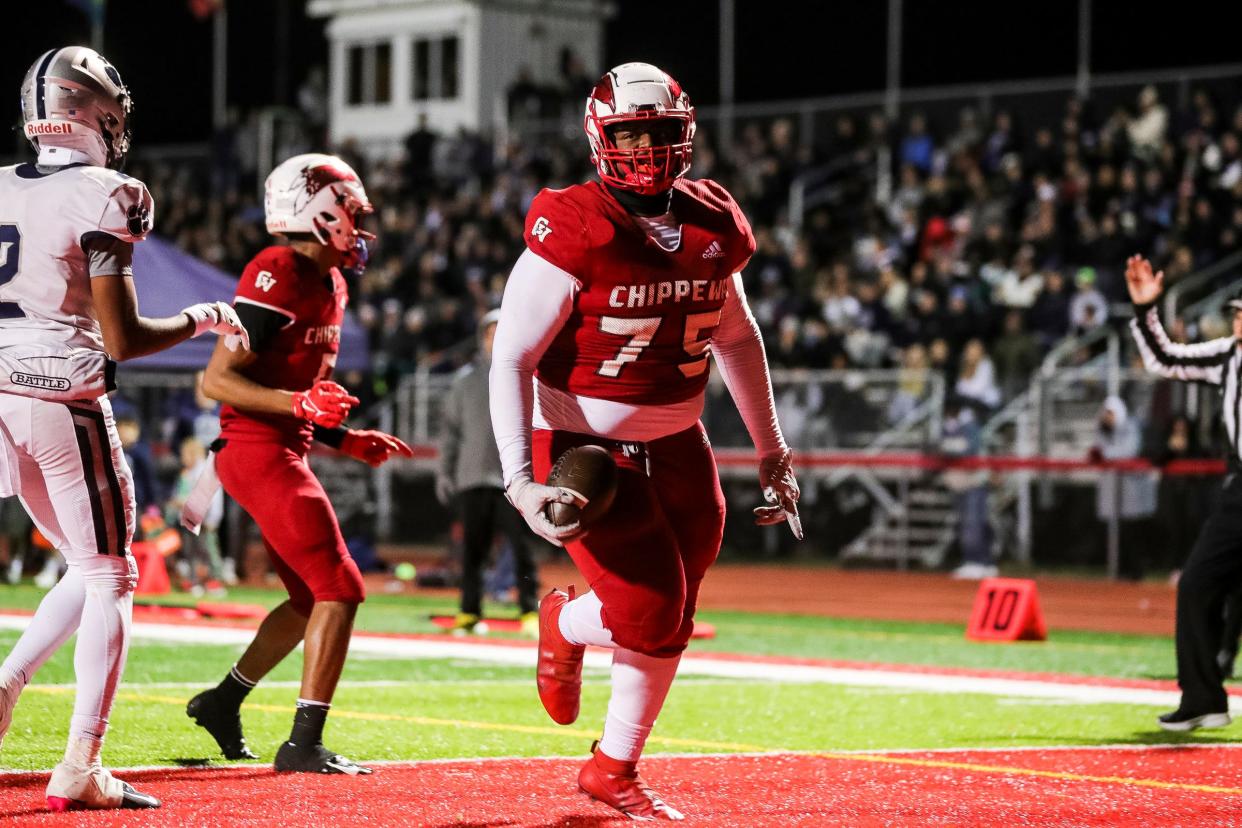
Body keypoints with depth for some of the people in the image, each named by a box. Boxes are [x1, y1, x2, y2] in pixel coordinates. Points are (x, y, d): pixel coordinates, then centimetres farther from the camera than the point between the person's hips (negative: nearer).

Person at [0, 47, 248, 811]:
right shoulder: (101, 198, -13)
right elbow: (123, 339, -13)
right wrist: (204, 318, 2)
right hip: (66, 402, -7)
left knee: (90, 568, 22)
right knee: (110, 581, 4)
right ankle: (81, 768, -1)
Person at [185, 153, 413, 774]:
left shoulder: (329, 283, 15)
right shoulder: (278, 278, -16)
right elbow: (217, 380, -19)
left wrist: (347, 440, 16)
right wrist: (300, 405, -28)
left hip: (282, 451, 10)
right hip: (259, 451, -10)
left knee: (311, 597, 17)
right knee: (340, 589, -12)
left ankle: (223, 701, 29)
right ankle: (304, 744, -12)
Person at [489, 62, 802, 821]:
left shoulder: (713, 229, 0)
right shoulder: (575, 233, -18)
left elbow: (738, 339, 17)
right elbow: (512, 359, -18)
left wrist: (772, 451, 18)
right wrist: (521, 480, -26)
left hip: (676, 445, 6)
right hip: (584, 445, -6)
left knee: (668, 622, 8)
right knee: (650, 607, -14)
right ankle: (566, 624, 22)